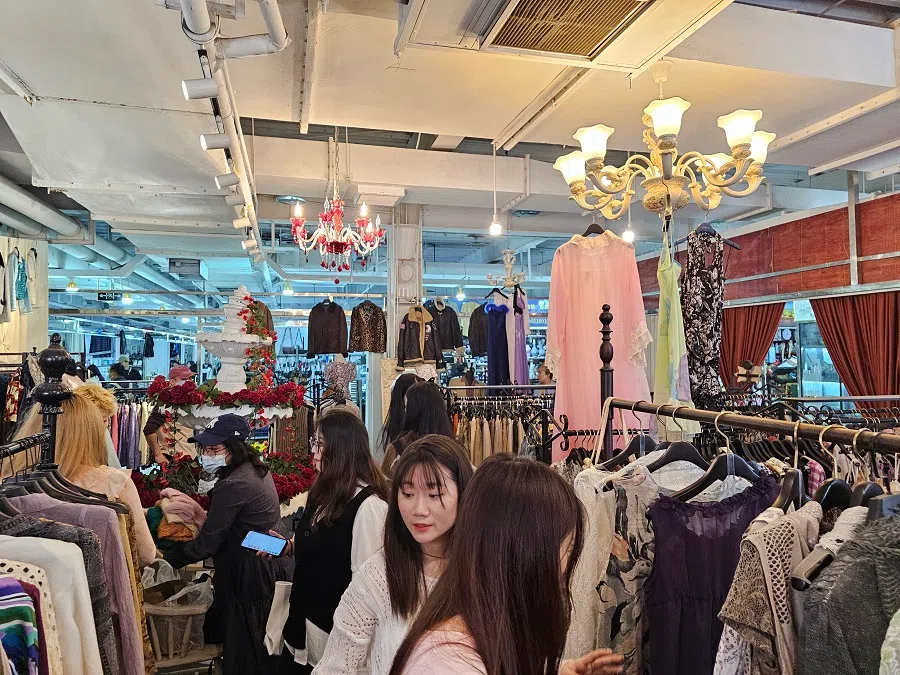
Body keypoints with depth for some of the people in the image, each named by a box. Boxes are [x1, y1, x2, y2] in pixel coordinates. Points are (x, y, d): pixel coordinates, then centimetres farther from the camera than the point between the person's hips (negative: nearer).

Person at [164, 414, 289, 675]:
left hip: (247, 579, -9)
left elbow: (206, 544, -18)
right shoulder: (258, 470, 5)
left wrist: (167, 558, -4)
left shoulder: (232, 485, -24)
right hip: (269, 568, 9)